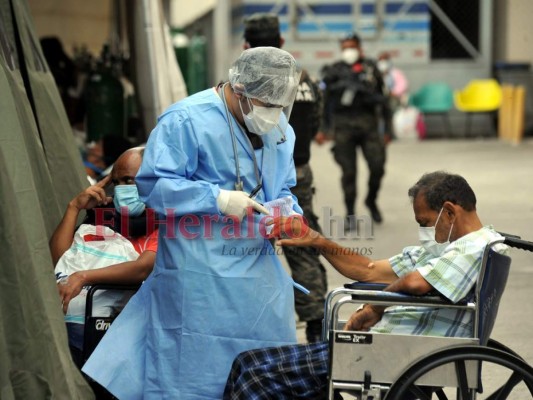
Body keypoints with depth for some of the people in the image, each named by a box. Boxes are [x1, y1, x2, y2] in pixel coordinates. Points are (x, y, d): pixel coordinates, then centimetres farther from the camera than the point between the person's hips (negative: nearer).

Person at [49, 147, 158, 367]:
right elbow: (57, 260, 19)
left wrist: (82, 277, -20)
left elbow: (144, 267, -12)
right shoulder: (100, 216, 27)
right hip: (50, 312, 5)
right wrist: (74, 207, 15)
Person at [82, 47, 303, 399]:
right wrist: (219, 198, -23)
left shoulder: (280, 129, 10)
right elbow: (153, 183, -16)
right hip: (199, 272, -6)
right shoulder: (186, 119, -13)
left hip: (259, 269, 7)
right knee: (193, 370, 0)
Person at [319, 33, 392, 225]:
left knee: (377, 166, -8)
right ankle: (350, 214, 8)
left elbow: (383, 99, 12)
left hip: (368, 122, 0)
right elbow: (326, 101, 14)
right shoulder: (335, 71, 11)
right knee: (348, 171, -1)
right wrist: (325, 128, 10)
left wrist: (387, 128, 9)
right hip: (343, 124, 0)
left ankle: (371, 200, 18)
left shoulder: (370, 68, 11)